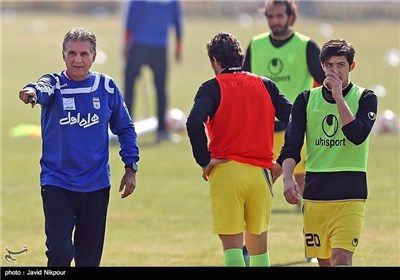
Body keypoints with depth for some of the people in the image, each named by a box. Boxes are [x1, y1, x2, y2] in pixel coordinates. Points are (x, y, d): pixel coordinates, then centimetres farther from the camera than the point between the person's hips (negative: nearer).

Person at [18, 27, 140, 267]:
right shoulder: (54, 84, -5)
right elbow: (43, 89, -31)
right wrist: (32, 92, -55)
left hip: (97, 185, 3)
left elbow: (125, 128, 13)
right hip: (58, 184, -2)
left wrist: (131, 168, 6)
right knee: (60, 251, -15)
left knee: (90, 257, 9)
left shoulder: (107, 87, 2)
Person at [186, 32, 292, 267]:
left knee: (232, 245, -3)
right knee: (258, 245, 16)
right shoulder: (265, 86, 10)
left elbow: (194, 122, -19)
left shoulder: (213, 87, -1)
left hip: (226, 170, -3)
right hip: (261, 172, 4)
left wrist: (204, 160, -10)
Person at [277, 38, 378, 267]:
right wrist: (288, 177, -16)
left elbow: (358, 135, -16)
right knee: (324, 261, 8)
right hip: (315, 190, 3)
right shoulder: (307, 99, 8)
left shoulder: (365, 98, 1)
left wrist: (338, 97, -16)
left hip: (350, 194, -3)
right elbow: (291, 146, 2)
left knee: (341, 259, -17)